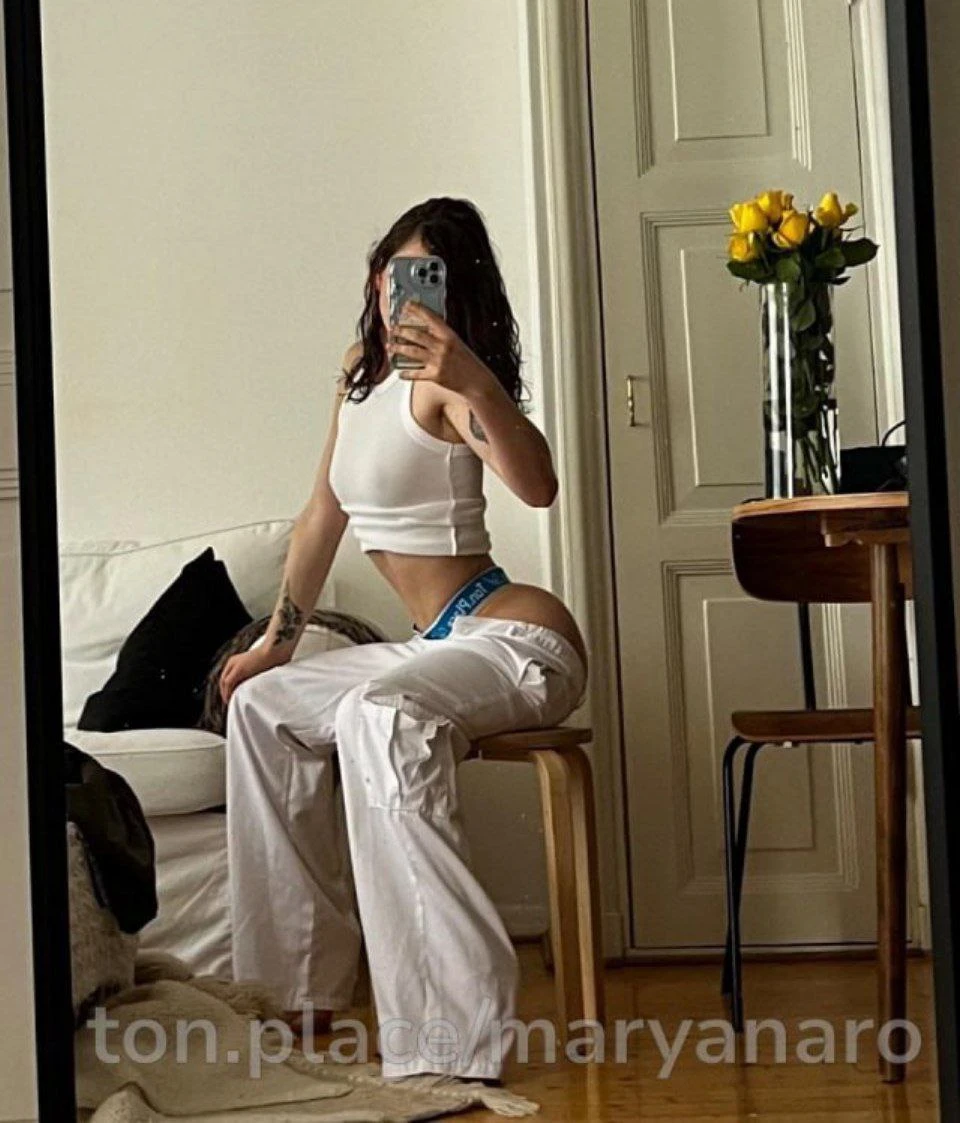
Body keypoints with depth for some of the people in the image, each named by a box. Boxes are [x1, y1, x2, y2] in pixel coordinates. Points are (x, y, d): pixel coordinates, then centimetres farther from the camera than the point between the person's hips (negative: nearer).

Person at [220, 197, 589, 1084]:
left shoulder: (439, 380, -15)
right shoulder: (363, 371, 12)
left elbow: (537, 487, -34)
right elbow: (325, 514, 19)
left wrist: (476, 383, -50)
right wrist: (277, 641, 20)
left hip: (518, 642, -10)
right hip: (443, 645, 10)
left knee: (378, 714, -35)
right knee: (264, 707, 11)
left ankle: (457, 1035, -35)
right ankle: (304, 988, 13)